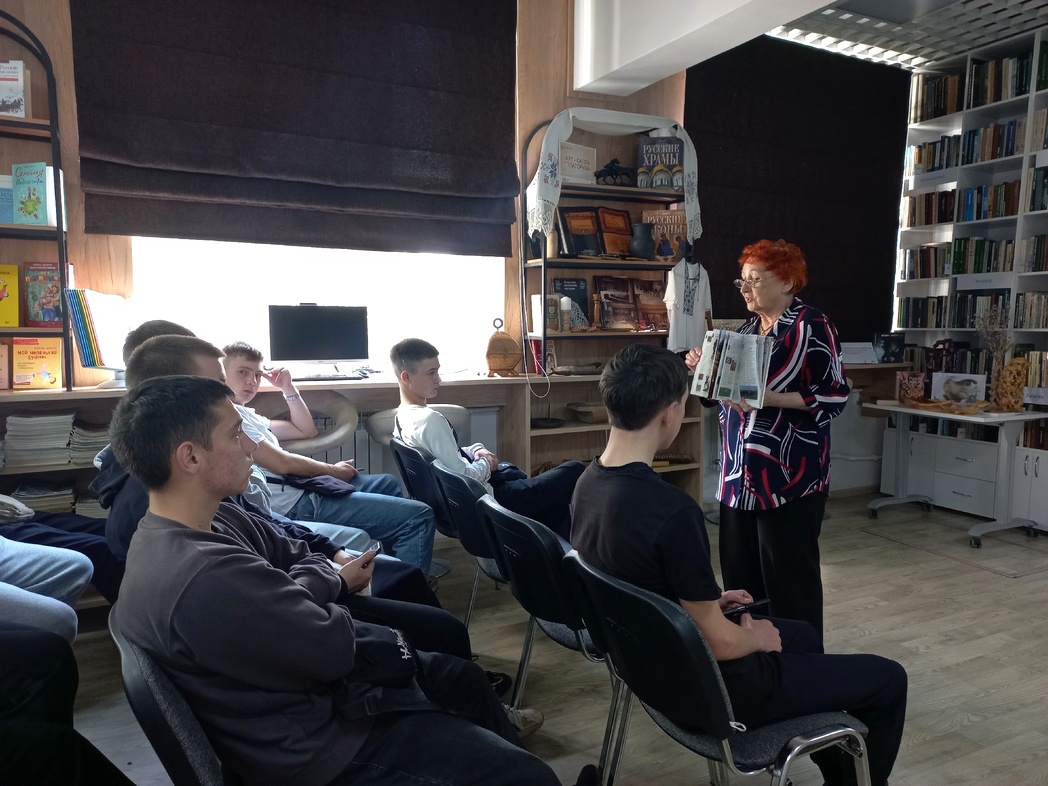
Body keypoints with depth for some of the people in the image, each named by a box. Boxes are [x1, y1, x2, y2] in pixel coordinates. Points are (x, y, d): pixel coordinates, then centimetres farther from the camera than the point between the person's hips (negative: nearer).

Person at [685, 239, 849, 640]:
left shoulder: (812, 327, -10)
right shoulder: (748, 328, 13)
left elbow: (835, 397, -15)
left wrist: (768, 399, -24)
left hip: (788, 475, -8)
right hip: (740, 472, 8)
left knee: (788, 574, 2)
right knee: (739, 570, 15)